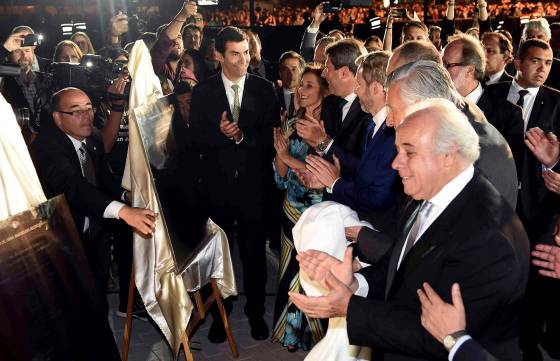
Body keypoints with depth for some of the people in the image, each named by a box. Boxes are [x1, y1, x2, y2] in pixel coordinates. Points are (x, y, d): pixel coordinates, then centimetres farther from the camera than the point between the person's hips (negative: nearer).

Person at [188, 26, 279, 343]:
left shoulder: (264, 89, 0)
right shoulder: (203, 92, 1)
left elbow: (273, 135, -5)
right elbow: (197, 139, -4)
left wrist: (242, 136, -19)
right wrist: (220, 133, -22)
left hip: (253, 183, 0)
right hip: (217, 184, 1)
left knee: (255, 253, 12)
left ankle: (256, 313, 31)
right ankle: (220, 314, 31)